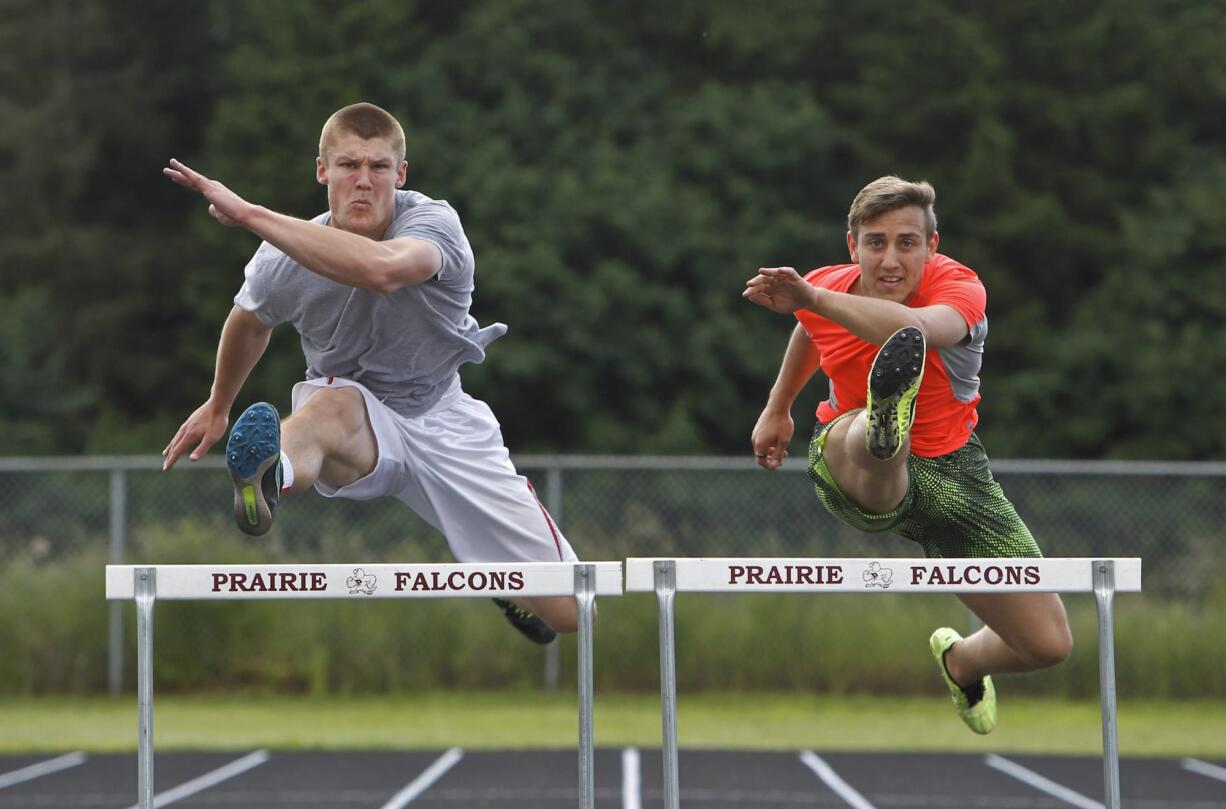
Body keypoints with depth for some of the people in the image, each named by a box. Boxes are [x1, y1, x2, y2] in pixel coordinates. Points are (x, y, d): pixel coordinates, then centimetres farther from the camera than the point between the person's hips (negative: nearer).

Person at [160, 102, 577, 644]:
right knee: (334, 404, -42)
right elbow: (249, 322, 11)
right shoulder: (283, 262, -15)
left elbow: (382, 268, -49)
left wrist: (248, 214, -48)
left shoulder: (433, 223, -24)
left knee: (567, 613, -6)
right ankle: (269, 477, -78)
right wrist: (218, 406, 28)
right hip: (357, 418, 0)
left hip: (443, 421, 1)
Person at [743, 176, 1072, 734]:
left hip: (949, 470, 0)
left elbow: (921, 329, -51)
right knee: (856, 435, -41)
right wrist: (778, 407, 29)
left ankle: (961, 660, 32)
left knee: (1049, 643, -2)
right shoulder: (822, 293, -11)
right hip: (855, 474, 0)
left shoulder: (960, 288, -24)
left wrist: (813, 298, -61)